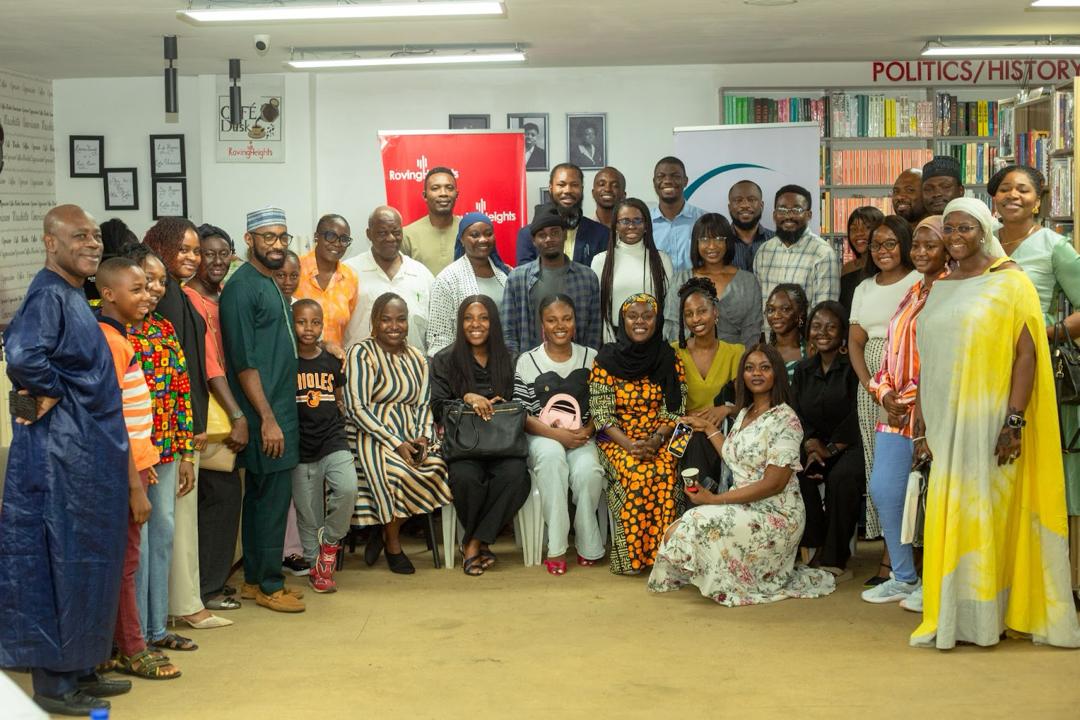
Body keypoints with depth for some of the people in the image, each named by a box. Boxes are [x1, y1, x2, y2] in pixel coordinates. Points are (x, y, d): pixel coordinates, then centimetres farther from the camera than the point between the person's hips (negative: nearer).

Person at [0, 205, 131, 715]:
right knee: (61, 562, -1)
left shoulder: (74, 296, 14)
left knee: (85, 561, 14)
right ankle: (54, 682, 9)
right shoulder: (49, 295, -16)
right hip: (61, 450, -9)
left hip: (87, 450, 9)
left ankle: (77, 669, 25)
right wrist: (51, 392, -17)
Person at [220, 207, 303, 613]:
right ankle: (268, 586, 5)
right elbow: (244, 361, -18)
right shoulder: (241, 287, -13)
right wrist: (267, 419, -20)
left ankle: (256, 579, 22)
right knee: (274, 497, -4)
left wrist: (279, 415, 17)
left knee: (261, 496, 14)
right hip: (264, 413, -9)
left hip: (278, 409, 9)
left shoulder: (270, 285, 15)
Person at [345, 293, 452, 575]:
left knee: (436, 468, -24)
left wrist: (422, 439, -9)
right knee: (398, 473, -33)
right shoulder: (361, 353, -3)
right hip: (371, 438, -5)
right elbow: (357, 408, -11)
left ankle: (384, 530, -3)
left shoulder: (417, 358, 16)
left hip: (409, 438, 5)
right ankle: (392, 545, -7)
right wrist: (396, 443, -18)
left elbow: (424, 404, 13)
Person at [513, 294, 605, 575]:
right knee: (551, 456, -37)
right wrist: (555, 434, -16)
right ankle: (556, 546, -32)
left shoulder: (591, 358, 10)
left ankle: (587, 544, -10)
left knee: (588, 471, -32)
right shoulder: (527, 361, 4)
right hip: (542, 436, -1)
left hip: (582, 437, 1)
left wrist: (586, 431, -9)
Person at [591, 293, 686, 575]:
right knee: (635, 474, -30)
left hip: (658, 439, 1)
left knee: (663, 473, -29)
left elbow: (674, 409, 2)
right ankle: (630, 556, -21)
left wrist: (656, 440, -16)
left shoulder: (670, 360, 5)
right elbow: (601, 411, -4)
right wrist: (628, 444, -18)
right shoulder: (606, 359, 0)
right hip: (617, 439, -1)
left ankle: (657, 551, -20)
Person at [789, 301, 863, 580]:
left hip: (851, 445, -5)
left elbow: (857, 415, -13)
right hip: (816, 447, 5)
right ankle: (817, 547, -15)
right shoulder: (803, 370, 13)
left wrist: (831, 449, -14)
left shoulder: (853, 367, -6)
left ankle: (835, 557, -23)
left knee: (842, 476, -35)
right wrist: (812, 444, -11)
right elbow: (796, 415, 8)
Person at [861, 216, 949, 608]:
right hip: (896, 411, 8)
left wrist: (914, 401, -14)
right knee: (882, 491, 6)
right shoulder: (912, 293, 19)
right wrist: (886, 395, 1)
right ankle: (903, 578, 19)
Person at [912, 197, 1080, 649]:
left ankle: (987, 618, 9)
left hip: (988, 422, -5)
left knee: (989, 514, 0)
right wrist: (921, 425, 11)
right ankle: (951, 616, 16)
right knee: (947, 515, 7)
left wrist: (1015, 420, -18)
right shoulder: (938, 290, 14)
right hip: (946, 424, 5)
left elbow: (1026, 353, -10)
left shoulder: (1009, 282, -4)